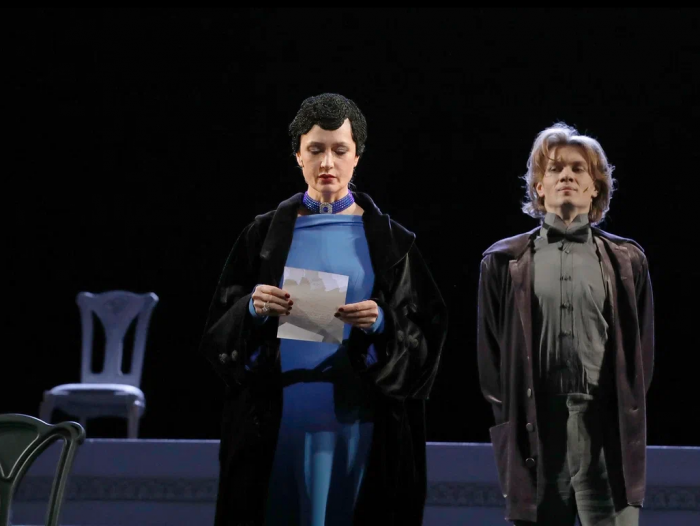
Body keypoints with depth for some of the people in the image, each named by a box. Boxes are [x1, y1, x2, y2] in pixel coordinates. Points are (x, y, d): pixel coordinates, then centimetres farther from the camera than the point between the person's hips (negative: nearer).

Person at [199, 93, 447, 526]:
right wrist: (252, 310, -16)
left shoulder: (390, 241, 4)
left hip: (357, 419, 0)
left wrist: (381, 324, -19)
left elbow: (425, 332, 0)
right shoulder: (265, 234, 5)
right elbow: (220, 330, 4)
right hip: (280, 417, 1)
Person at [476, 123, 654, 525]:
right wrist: (507, 420, 3)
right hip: (534, 429, 1)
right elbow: (489, 348, 9)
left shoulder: (627, 261, 12)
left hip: (608, 430, 0)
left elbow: (642, 347, 10)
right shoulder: (505, 262, 11)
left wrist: (629, 415, 2)